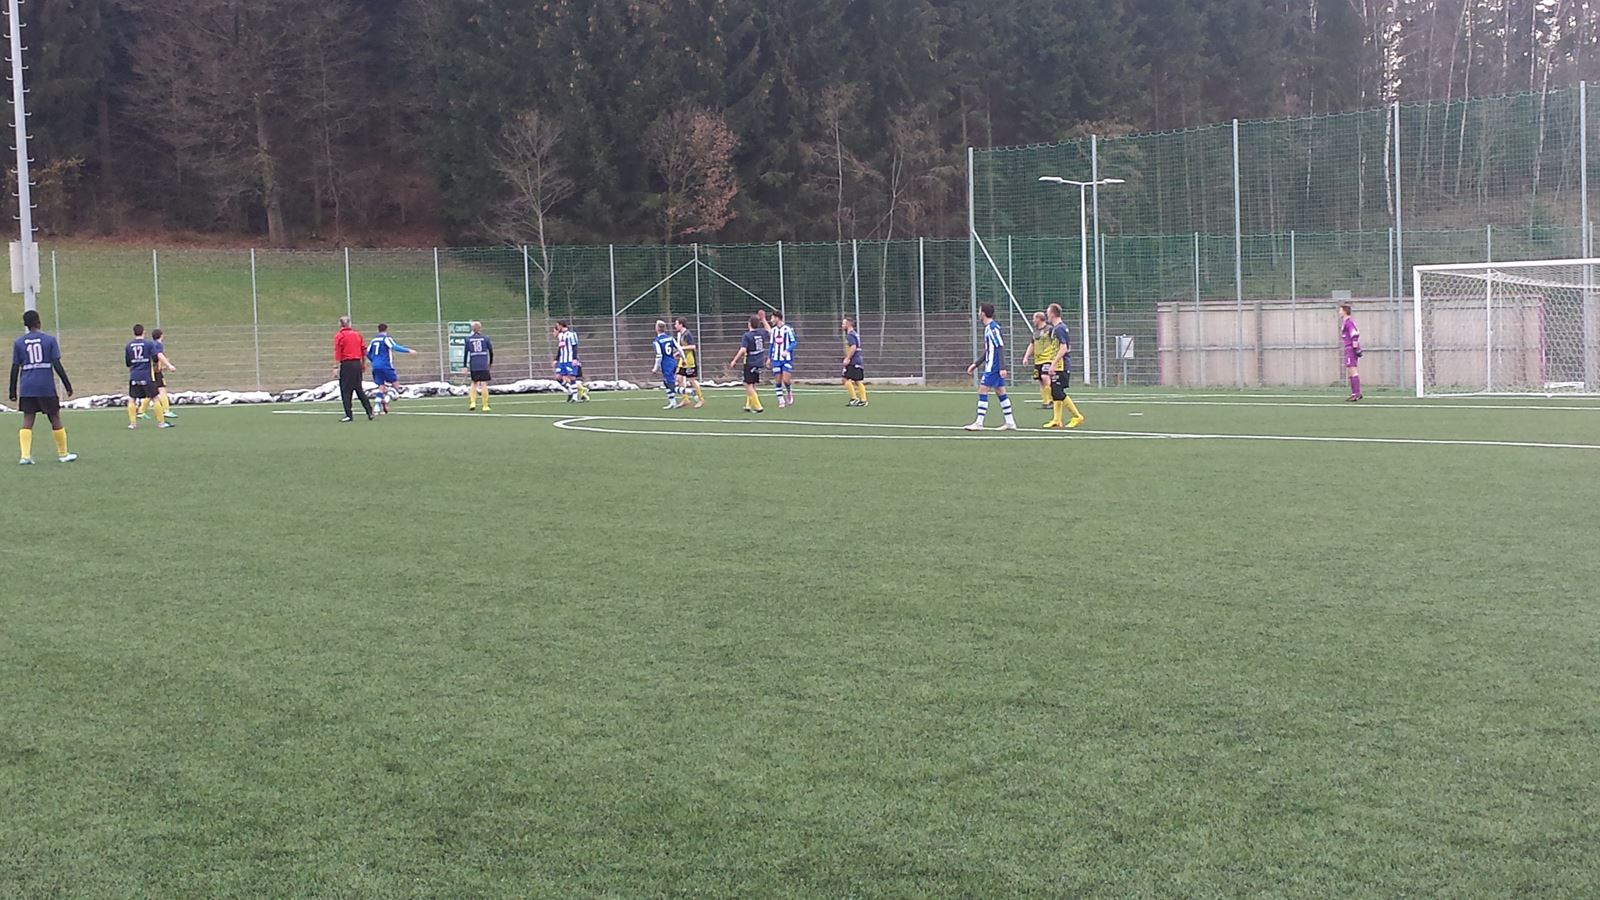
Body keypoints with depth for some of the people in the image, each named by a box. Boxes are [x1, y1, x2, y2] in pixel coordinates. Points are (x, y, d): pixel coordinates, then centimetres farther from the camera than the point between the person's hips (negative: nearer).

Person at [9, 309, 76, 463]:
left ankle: (25, 456, -9)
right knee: (55, 419, 8)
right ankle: (63, 454, 16)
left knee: (27, 421, 3)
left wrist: (12, 390, 9)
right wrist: (68, 385, -1)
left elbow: (15, 368, 4)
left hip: (27, 388, 2)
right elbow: (57, 365, -6)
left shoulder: (19, 343, 6)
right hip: (46, 387, -2)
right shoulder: (49, 340, 0)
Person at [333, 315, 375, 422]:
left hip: (346, 364, -5)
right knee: (359, 389, 14)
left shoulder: (339, 336, -5)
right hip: (357, 363, 5)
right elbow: (364, 350, 13)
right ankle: (369, 412, 12)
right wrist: (363, 364, 21)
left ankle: (349, 415, -5)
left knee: (345, 390, -1)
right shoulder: (357, 334, 11)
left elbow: (337, 353, -12)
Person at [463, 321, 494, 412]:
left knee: (474, 383, 18)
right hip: (484, 365, -2)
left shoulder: (468, 339, 3)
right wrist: (491, 363, 15)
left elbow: (466, 352, 0)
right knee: (484, 384, 0)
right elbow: (491, 351, 2)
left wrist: (465, 366, 3)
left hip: (473, 365, 2)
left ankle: (472, 402, 3)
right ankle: (485, 406, 0)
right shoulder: (485, 338, 1)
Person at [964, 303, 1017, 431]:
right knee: (1000, 391, 10)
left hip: (993, 367, -10)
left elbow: (1000, 348, -19)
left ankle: (979, 423, -8)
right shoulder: (988, 328, 16)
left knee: (982, 391, -8)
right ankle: (1010, 422, 13)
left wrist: (1002, 367, -24)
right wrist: (976, 364, 24)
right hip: (991, 366, 10)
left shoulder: (993, 328, -15)